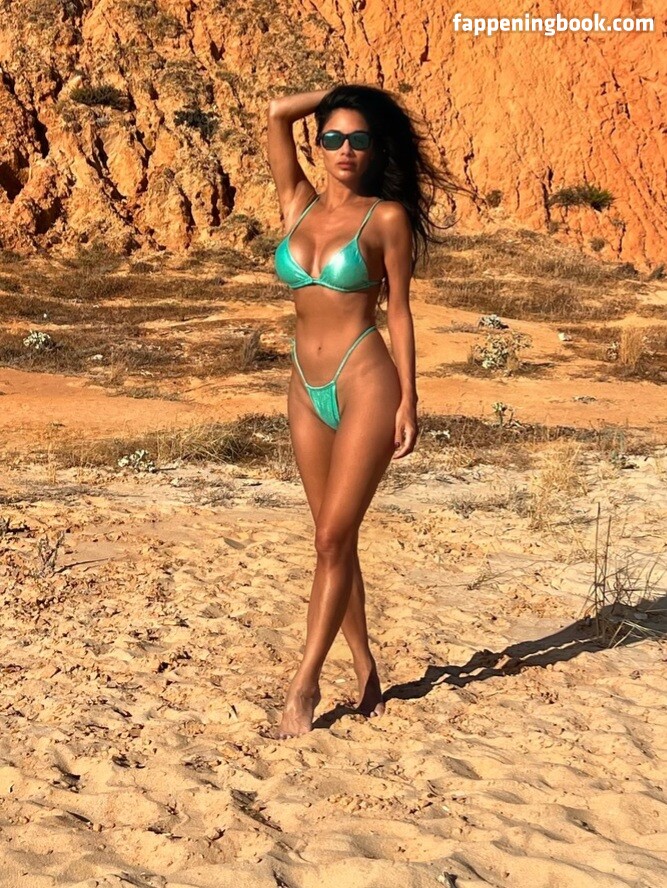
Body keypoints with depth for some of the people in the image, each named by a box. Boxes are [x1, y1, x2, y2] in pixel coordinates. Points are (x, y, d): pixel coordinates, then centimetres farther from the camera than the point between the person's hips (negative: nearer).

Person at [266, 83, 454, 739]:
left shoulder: (387, 217, -2)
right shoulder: (299, 205, 9)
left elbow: (398, 310, -2)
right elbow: (276, 114, 6)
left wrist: (408, 401, -6)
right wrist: (338, 93, 14)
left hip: (365, 383, -5)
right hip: (307, 389, 5)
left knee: (334, 539, -6)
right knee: (333, 541, 9)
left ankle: (305, 682, 3)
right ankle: (365, 671, 21)